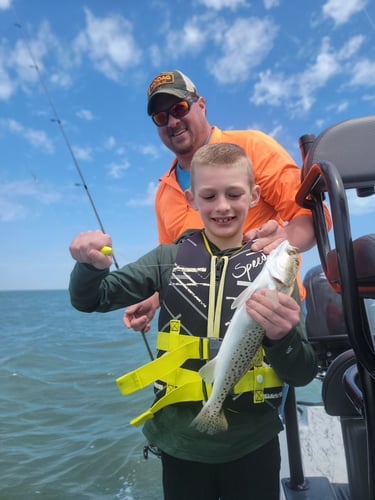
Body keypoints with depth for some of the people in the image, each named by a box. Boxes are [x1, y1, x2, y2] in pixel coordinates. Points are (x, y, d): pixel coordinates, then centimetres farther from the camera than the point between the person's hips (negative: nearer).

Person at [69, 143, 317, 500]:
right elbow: (89, 299, -5)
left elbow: (302, 375, -6)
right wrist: (92, 266, -26)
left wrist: (282, 336, -27)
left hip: (253, 446, 0)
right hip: (180, 442, 1)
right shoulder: (171, 258, -6)